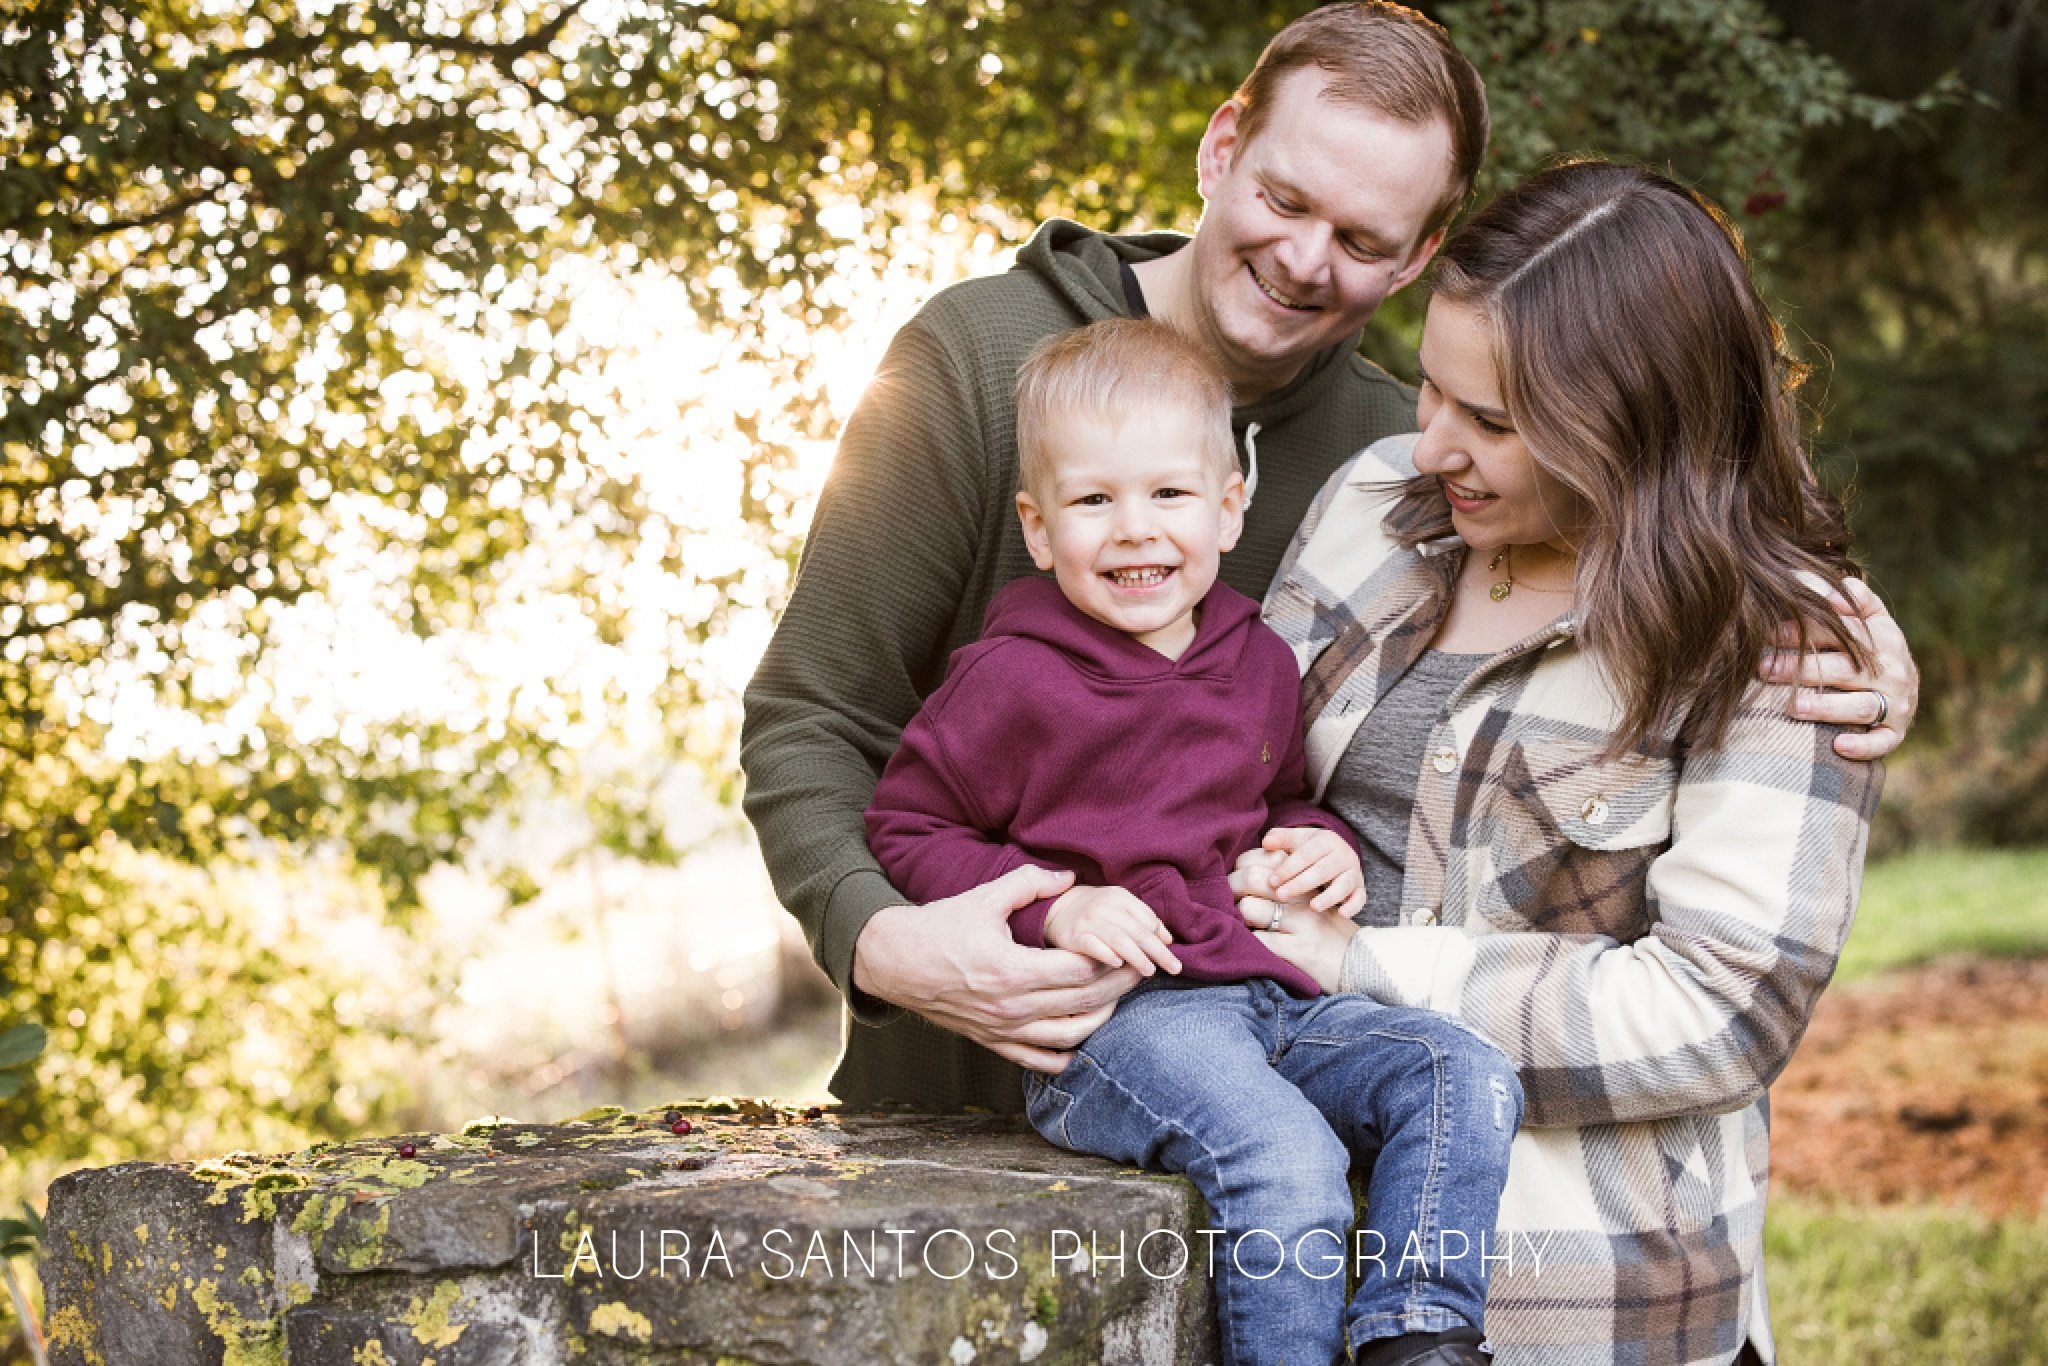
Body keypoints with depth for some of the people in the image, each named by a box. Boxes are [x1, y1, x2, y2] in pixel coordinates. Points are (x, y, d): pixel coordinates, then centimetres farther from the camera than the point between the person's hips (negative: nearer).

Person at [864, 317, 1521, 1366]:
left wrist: (1320, 842, 8)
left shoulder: (1261, 663, 14)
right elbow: (906, 828, -1)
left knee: (1467, 1079, -12)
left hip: (1272, 995, 7)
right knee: (1286, 1165, -31)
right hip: (1113, 1021, -7)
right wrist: (1049, 909, -14)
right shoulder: (1012, 679, -5)